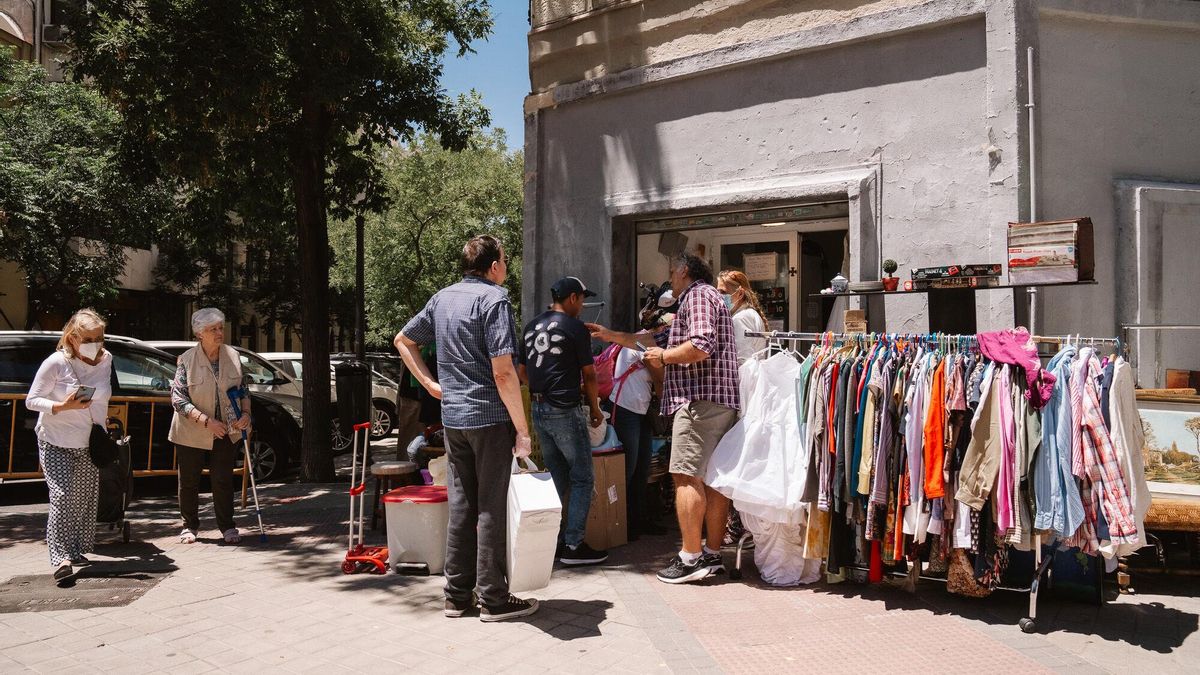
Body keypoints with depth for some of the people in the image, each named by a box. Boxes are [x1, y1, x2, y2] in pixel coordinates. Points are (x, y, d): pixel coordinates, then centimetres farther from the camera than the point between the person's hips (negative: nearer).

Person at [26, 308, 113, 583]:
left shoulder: (106, 360, 0)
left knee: (85, 499, 8)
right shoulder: (56, 363, -14)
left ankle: (76, 551, 23)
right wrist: (63, 407, -25)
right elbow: (32, 400, -10)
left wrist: (104, 421, 9)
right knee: (61, 496, -14)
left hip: (90, 444, 5)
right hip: (56, 442, -5)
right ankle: (61, 558, -15)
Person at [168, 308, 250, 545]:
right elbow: (178, 398, -13)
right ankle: (190, 526, 26)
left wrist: (245, 413, -8)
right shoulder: (187, 359, -11)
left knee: (223, 479, 4)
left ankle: (227, 526, 15)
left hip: (226, 431, 2)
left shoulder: (233, 356, 0)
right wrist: (207, 421, -22)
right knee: (189, 481, 10)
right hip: (192, 433, -2)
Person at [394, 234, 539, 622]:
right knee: (492, 509, 1)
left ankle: (457, 596, 20)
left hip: (452, 416, 7)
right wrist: (522, 430, -14)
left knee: (461, 506, 13)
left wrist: (430, 383, 16)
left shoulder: (442, 298, 11)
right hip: (490, 416, -7)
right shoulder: (493, 298, -12)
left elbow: (403, 341, 23)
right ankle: (494, 600, 8)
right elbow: (503, 372, -19)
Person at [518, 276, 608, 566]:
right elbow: (589, 375, -5)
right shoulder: (575, 328, -8)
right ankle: (573, 545, -2)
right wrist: (595, 409, 7)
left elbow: (523, 373, 17)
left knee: (557, 479, 15)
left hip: (538, 410, 7)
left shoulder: (531, 327, 12)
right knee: (582, 479, 0)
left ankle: (554, 542, 17)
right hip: (566, 411, -7)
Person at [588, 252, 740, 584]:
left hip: (699, 399, -10)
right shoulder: (708, 297, 28)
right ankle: (712, 554, 15)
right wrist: (613, 336, 30)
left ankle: (691, 557, -7)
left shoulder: (697, 295, -5)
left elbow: (700, 347, -21)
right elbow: (659, 338, 30)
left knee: (686, 476, -8)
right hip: (722, 402, 10)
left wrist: (664, 356, -6)